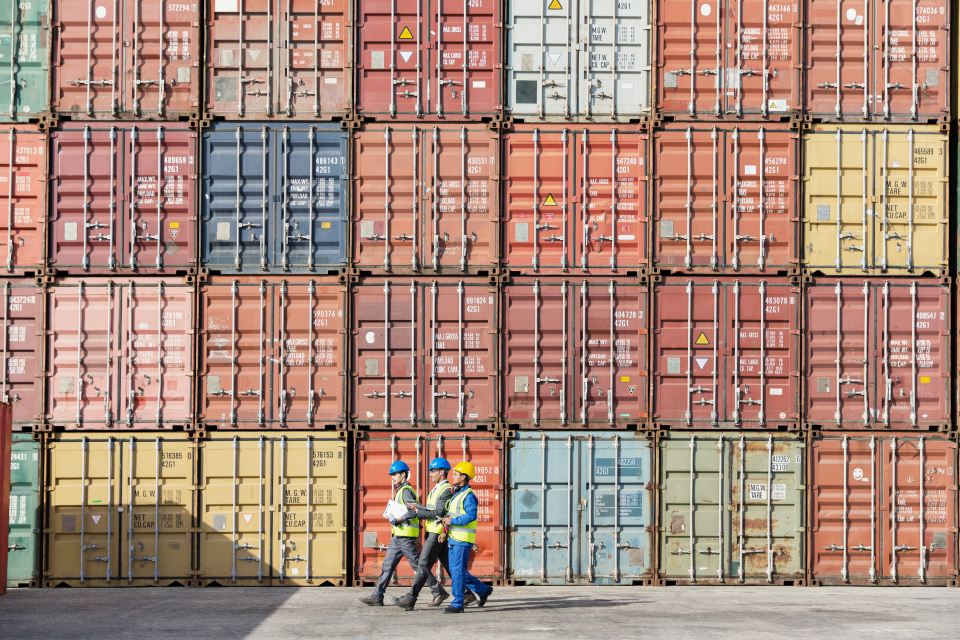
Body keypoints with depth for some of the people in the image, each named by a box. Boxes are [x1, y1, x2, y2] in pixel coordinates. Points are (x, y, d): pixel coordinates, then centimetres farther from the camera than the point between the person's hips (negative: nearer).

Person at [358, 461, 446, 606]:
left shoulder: (406, 490, -11)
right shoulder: (400, 490, 20)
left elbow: (414, 511, -23)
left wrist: (397, 520, -20)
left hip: (405, 536, -10)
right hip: (398, 536, 10)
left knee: (418, 565, -4)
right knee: (387, 565, 5)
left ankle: (439, 592, 4)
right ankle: (377, 597, 3)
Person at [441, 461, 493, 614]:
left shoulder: (468, 496, -13)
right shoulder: (457, 494, 18)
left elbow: (471, 516, -24)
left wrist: (452, 521, -20)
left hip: (463, 539, -10)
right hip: (454, 538, 10)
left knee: (457, 570, -8)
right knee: (454, 570, 11)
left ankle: (457, 604, -3)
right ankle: (483, 590, 22)